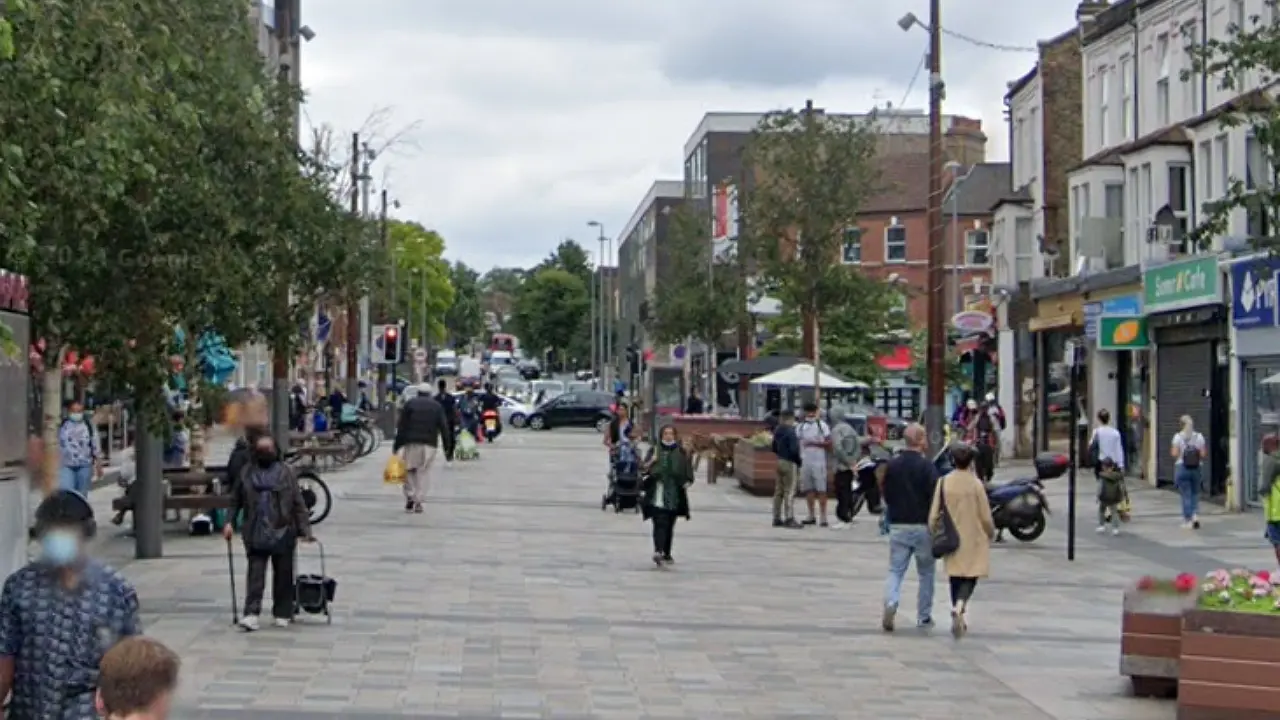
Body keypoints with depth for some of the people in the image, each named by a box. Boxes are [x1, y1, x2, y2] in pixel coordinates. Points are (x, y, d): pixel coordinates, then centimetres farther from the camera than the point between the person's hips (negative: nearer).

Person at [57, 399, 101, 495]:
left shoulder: (89, 426, 3)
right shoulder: (62, 426, 1)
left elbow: (96, 447, 7)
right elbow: (56, 445, 7)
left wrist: (99, 464, 6)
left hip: (84, 466, 1)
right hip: (66, 466, -1)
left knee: (82, 494, 9)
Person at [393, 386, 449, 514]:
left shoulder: (410, 404, 7)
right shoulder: (437, 406, 11)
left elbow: (402, 426, 1)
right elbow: (443, 426, 4)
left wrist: (397, 444, 2)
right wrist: (447, 445, 5)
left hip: (411, 442, -1)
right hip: (430, 444, 1)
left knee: (409, 470, 9)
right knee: (424, 472, 4)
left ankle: (410, 497, -6)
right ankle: (418, 501, 0)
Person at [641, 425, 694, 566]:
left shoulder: (682, 453, 6)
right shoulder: (654, 451, 6)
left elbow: (688, 473, 9)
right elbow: (644, 469, 4)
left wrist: (686, 483, -9)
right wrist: (651, 462, -15)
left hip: (674, 495, 2)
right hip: (657, 495, -2)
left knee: (669, 526, 10)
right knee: (660, 523, -15)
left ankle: (666, 554, 22)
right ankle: (658, 551, -27)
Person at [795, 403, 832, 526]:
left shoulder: (822, 426, 1)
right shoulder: (800, 427, 12)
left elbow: (829, 444, -4)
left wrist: (814, 443, -15)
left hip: (818, 461, -4)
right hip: (805, 462, 4)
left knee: (821, 490, -6)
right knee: (808, 489, 7)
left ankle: (823, 516, -7)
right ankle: (811, 516, 15)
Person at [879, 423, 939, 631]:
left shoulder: (892, 465, 3)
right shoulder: (927, 466, -12)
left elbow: (885, 493, 11)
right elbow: (935, 497, -15)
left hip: (898, 526, 3)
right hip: (922, 526, -3)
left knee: (895, 569, 6)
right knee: (926, 573, 12)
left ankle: (890, 603, -20)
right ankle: (924, 616, 17)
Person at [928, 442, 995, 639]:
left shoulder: (943, 482, -3)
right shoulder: (975, 484, -11)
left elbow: (934, 515, -2)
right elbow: (985, 516, -6)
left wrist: (934, 535, 12)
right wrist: (990, 534, 12)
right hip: (973, 540, -3)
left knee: (955, 577, 15)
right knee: (970, 577, 3)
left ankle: (958, 618, 20)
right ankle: (959, 606, -23)